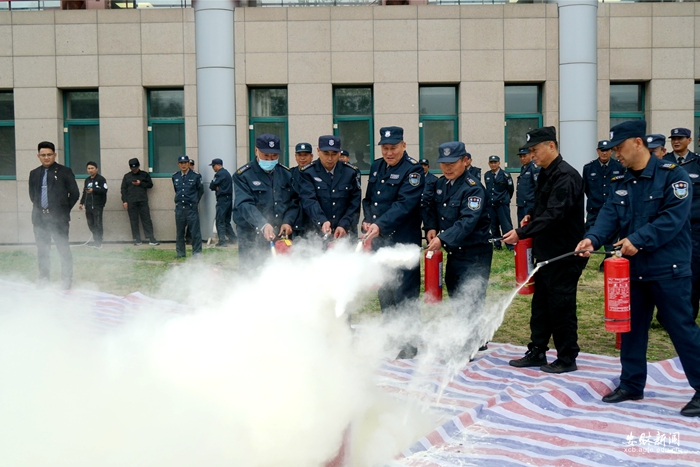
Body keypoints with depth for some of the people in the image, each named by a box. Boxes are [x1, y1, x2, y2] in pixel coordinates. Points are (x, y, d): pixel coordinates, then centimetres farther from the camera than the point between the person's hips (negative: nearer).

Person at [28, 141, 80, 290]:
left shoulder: (65, 172, -2)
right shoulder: (34, 174, 11)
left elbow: (74, 193, -2)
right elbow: (32, 195, 20)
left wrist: (64, 209, 2)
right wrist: (39, 208, 13)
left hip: (59, 217, -4)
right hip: (39, 217, 4)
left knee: (63, 249, -2)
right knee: (42, 250, 11)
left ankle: (66, 279, 6)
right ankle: (44, 277, 21)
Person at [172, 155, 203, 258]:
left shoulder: (196, 176, -3)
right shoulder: (175, 176, 8)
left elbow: (201, 190, 8)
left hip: (192, 208, -4)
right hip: (179, 208, 4)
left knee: (195, 231, -3)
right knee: (179, 232, 8)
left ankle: (197, 252, 4)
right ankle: (180, 253, 17)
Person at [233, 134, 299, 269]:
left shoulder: (286, 174, 12)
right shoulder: (243, 175, -3)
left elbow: (294, 201, 11)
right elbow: (245, 205, -15)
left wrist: (288, 221, -8)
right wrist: (263, 225, -29)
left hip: (281, 236, 4)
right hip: (252, 239, -4)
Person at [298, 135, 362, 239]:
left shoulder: (351, 172, 4)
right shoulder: (307, 172, -1)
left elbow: (355, 203, 2)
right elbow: (309, 201, -13)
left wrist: (344, 225, -11)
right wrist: (322, 222, -29)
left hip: (346, 231, 2)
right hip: (317, 232, -2)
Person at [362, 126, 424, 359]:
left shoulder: (413, 170, -10)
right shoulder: (376, 167, 13)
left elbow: (405, 204, -21)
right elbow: (368, 198, 18)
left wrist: (380, 225, -31)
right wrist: (367, 220, 0)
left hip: (403, 242, -7)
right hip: (379, 240, 8)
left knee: (405, 293, -5)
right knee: (384, 291, 16)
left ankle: (411, 343, 4)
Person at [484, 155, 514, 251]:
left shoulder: (505, 175, -7)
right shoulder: (486, 175, 6)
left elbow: (510, 189, 2)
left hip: (503, 204, -4)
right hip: (491, 204, 4)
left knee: (506, 224, -6)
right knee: (494, 225, 9)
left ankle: (510, 245, -2)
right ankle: (497, 245, 17)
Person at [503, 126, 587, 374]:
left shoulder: (566, 176, -18)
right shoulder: (545, 174, 12)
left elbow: (554, 215, -26)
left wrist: (521, 233, -27)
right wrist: (531, 215, 6)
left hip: (564, 254, -10)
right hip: (546, 251, 10)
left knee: (561, 307, 0)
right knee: (540, 304, 15)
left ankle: (567, 359, 13)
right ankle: (536, 352, 25)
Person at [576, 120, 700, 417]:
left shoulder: (672, 175, -10)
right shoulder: (624, 184, 11)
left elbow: (673, 218, -20)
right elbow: (610, 214, -1)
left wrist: (638, 240, -26)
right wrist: (593, 238, -20)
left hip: (668, 269, -7)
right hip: (633, 269, 7)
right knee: (632, 328, 13)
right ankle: (631, 384, 26)